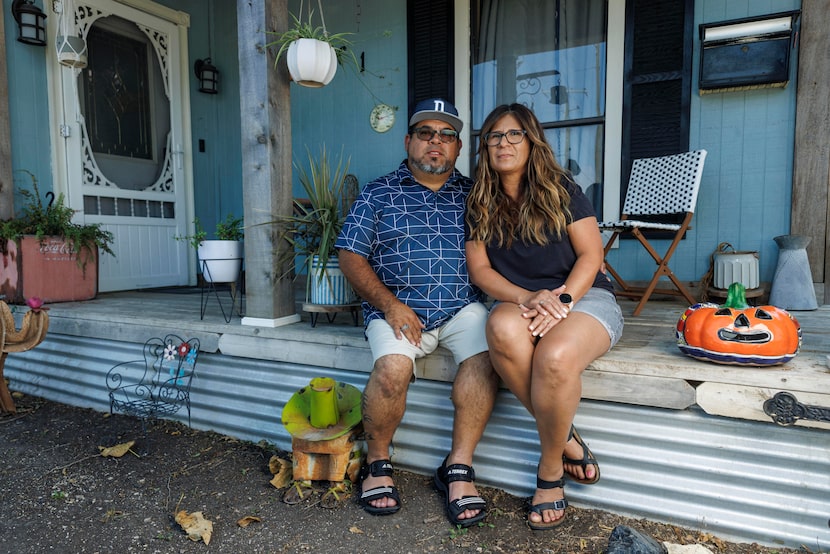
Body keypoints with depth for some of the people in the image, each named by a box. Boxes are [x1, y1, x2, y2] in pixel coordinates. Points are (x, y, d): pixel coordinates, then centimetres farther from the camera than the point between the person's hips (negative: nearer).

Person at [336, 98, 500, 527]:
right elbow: (350, 257, 3)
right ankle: (377, 463, -1)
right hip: (396, 307, -1)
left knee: (484, 358, -27)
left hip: (462, 306, 2)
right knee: (392, 367, -28)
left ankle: (458, 468, -11)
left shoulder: (471, 194, 14)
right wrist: (389, 304, -10)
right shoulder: (378, 193, 9)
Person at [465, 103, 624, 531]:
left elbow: (590, 257, -2)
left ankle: (550, 469, -8)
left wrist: (561, 299, -20)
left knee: (555, 356, -36)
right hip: (517, 299, 2)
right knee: (503, 328, -37)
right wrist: (528, 298, -16)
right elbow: (479, 268, 1)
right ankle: (566, 440, -16)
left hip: (583, 295, -1)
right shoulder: (479, 204, 10)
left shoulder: (561, 189, 3)